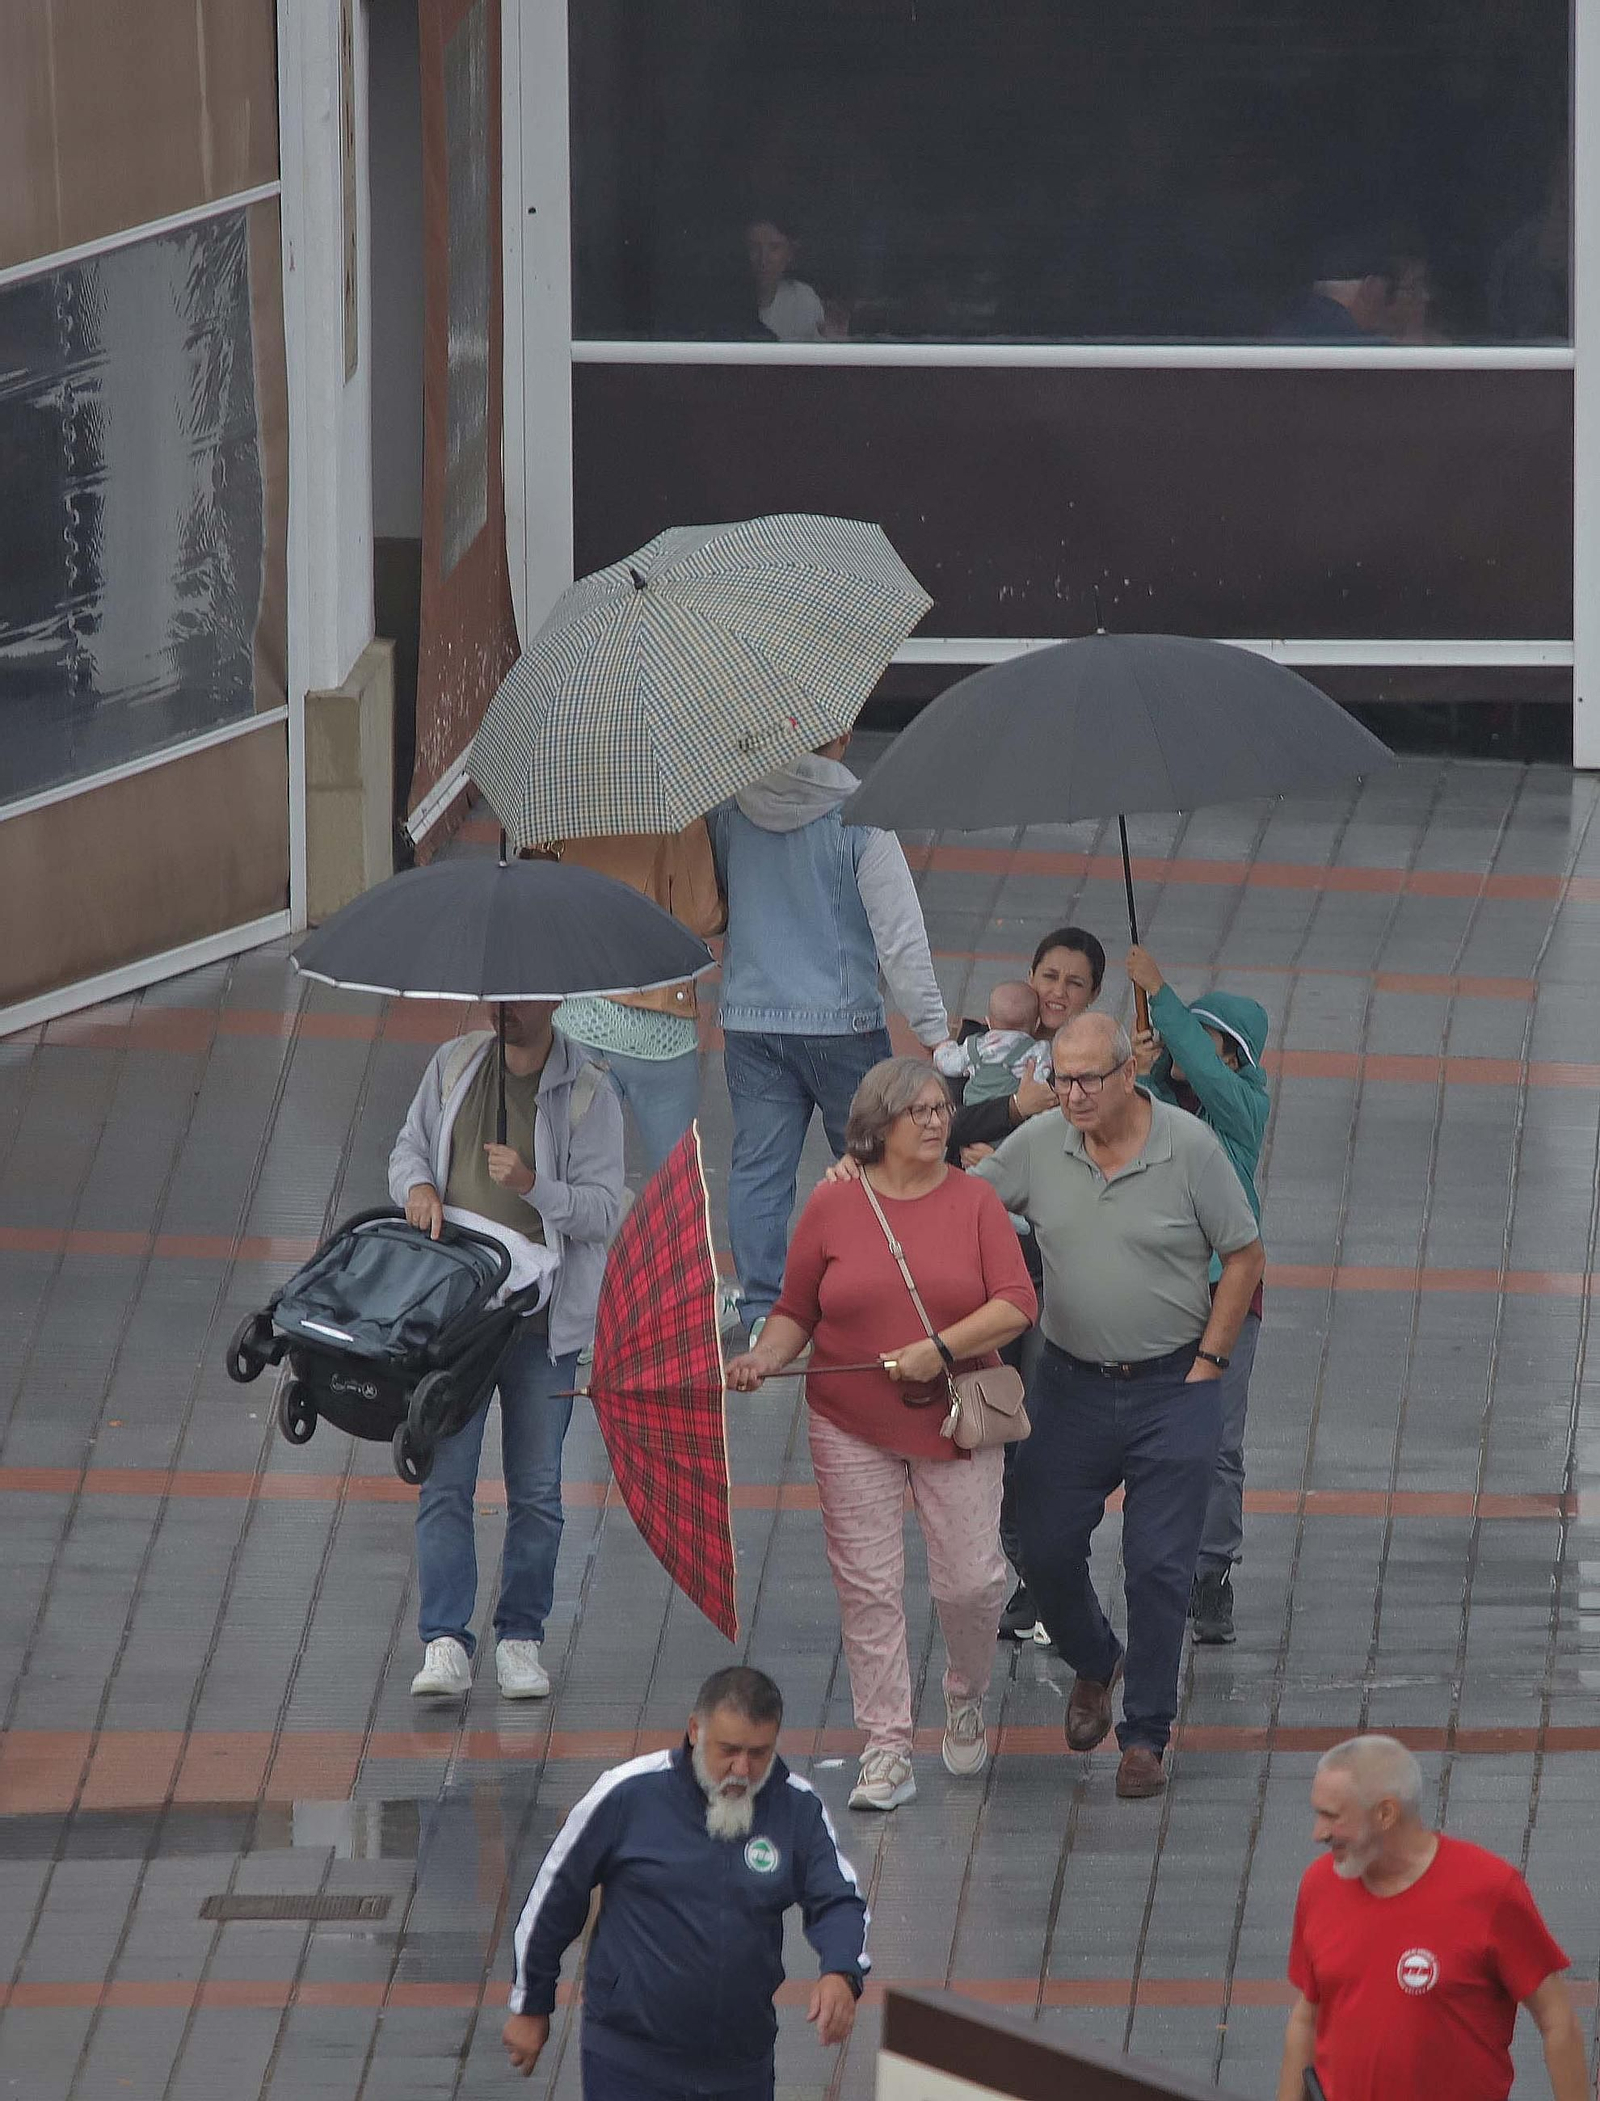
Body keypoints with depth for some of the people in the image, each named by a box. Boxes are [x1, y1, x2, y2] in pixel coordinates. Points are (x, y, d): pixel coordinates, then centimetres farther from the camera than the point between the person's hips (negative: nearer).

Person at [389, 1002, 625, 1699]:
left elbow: (602, 1209, -6)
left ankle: (520, 1640, 16)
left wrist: (534, 1185, -22)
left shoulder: (589, 1093, -2)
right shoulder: (453, 1066, 8)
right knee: (445, 1479, -5)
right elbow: (408, 1146, 19)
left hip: (540, 1319, -2)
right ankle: (445, 1645, -6)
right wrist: (416, 1185, -4)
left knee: (535, 1488, 4)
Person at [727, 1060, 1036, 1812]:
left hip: (953, 1419, 0)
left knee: (972, 1580, -2)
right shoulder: (832, 1204, 1)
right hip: (852, 1426, 0)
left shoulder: (974, 1201, 0)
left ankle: (966, 1696, 29)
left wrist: (942, 1348, -19)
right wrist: (765, 1358, -14)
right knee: (868, 1587, -3)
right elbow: (797, 1311, 5)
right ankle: (887, 1751, 2)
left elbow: (1016, 1305, -7)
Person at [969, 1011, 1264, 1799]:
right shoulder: (1038, 1144, -3)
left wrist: (1208, 1361, -7)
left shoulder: (1189, 1147, -11)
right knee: (1046, 1551, 7)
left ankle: (1146, 1735, 9)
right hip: (1070, 1382, 3)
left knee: (1159, 1568, -4)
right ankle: (1094, 1663, 38)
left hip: (1170, 1388, -3)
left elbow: (1244, 1255, -3)